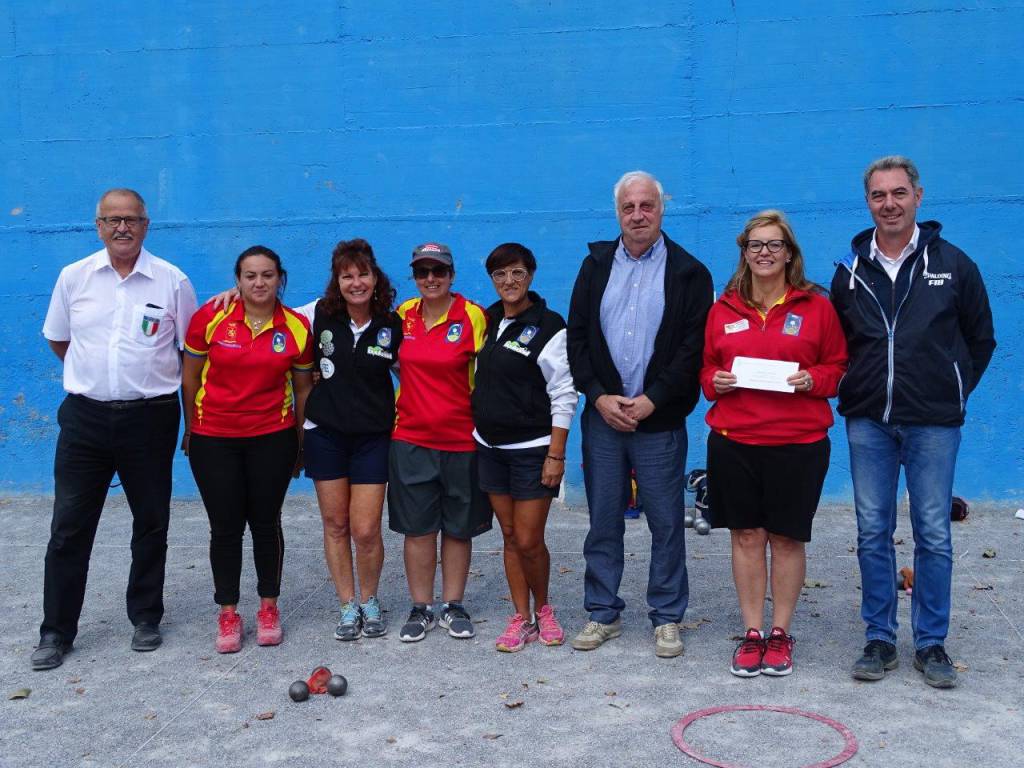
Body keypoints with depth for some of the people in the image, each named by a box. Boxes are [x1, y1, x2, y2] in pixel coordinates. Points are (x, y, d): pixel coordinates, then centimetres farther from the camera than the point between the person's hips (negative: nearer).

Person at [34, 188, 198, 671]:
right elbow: (58, 341, 16)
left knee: (151, 523, 10)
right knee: (69, 526, 4)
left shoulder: (173, 282, -2)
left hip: (150, 417, -1)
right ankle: (56, 631, 14)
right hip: (85, 415, 1)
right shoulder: (74, 277, 3)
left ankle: (145, 618, 25)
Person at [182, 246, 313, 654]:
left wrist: (299, 442, 10)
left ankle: (269, 607, 24)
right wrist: (191, 429, 10)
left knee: (266, 523, 8)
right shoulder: (210, 317, -7)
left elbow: (302, 387, 7)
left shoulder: (297, 327, -3)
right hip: (214, 440, 0)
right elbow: (191, 378, 3)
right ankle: (228, 613, 19)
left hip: (272, 438, 1)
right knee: (225, 527, 5)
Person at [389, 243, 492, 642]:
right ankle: (421, 608, 18)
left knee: (458, 527, 9)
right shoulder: (403, 314, 4)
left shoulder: (472, 316, -7)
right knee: (417, 527, 6)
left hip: (461, 440, -2)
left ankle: (454, 606, 22)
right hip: (411, 438, 2)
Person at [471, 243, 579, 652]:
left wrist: (556, 455, -15)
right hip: (489, 446, 5)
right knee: (510, 537, 9)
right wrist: (477, 428, 12)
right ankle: (522, 619, 19)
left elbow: (564, 396, -11)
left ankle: (543, 609, 22)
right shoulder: (488, 320, 9)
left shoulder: (548, 326, -9)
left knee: (529, 540, -3)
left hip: (532, 449, -5)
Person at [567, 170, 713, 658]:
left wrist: (652, 400, -14)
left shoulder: (688, 272, 0)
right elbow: (577, 336, 6)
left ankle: (667, 619, 17)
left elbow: (693, 347, -7)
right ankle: (603, 614, 21)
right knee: (603, 521, 9)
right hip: (602, 416, 3)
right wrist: (600, 396, -5)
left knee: (666, 523, 4)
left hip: (660, 420, -3)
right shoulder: (596, 265, 10)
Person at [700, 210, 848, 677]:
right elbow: (705, 365, 16)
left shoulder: (816, 306, 3)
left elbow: (838, 366, 7)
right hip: (733, 441, 2)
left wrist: (812, 380, -12)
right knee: (746, 536, 6)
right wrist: (715, 381, -5)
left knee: (787, 538, 5)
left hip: (798, 442, -2)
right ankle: (752, 633, 18)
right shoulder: (723, 309, 8)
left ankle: (780, 634, 19)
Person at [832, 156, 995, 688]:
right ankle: (879, 639, 18)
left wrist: (954, 393, 5)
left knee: (934, 535, 3)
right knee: (873, 534, 6)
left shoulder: (952, 264, 2)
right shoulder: (851, 270, 6)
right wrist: (854, 390, 7)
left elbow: (981, 340, 10)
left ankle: (931, 644, 16)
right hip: (868, 423, 2)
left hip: (933, 424, -2)